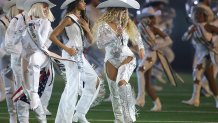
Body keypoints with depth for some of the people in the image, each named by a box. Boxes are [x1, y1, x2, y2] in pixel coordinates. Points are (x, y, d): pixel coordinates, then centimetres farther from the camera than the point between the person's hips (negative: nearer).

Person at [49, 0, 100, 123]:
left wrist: (87, 29, -4)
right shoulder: (69, 19, -9)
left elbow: (90, 40, 14)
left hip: (80, 55, 9)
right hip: (71, 54, -9)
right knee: (73, 86, -10)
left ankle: (80, 113, 15)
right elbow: (53, 36, -13)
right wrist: (66, 49, -17)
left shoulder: (82, 20, 14)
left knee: (94, 81, 12)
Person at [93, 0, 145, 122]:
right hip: (111, 61, 1)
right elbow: (100, 44, -19)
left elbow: (135, 33, 25)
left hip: (126, 58, -1)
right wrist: (115, 34, -23)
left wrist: (141, 47, 23)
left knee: (122, 82, -29)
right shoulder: (104, 25, -8)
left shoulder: (126, 24, 3)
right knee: (115, 93, 4)